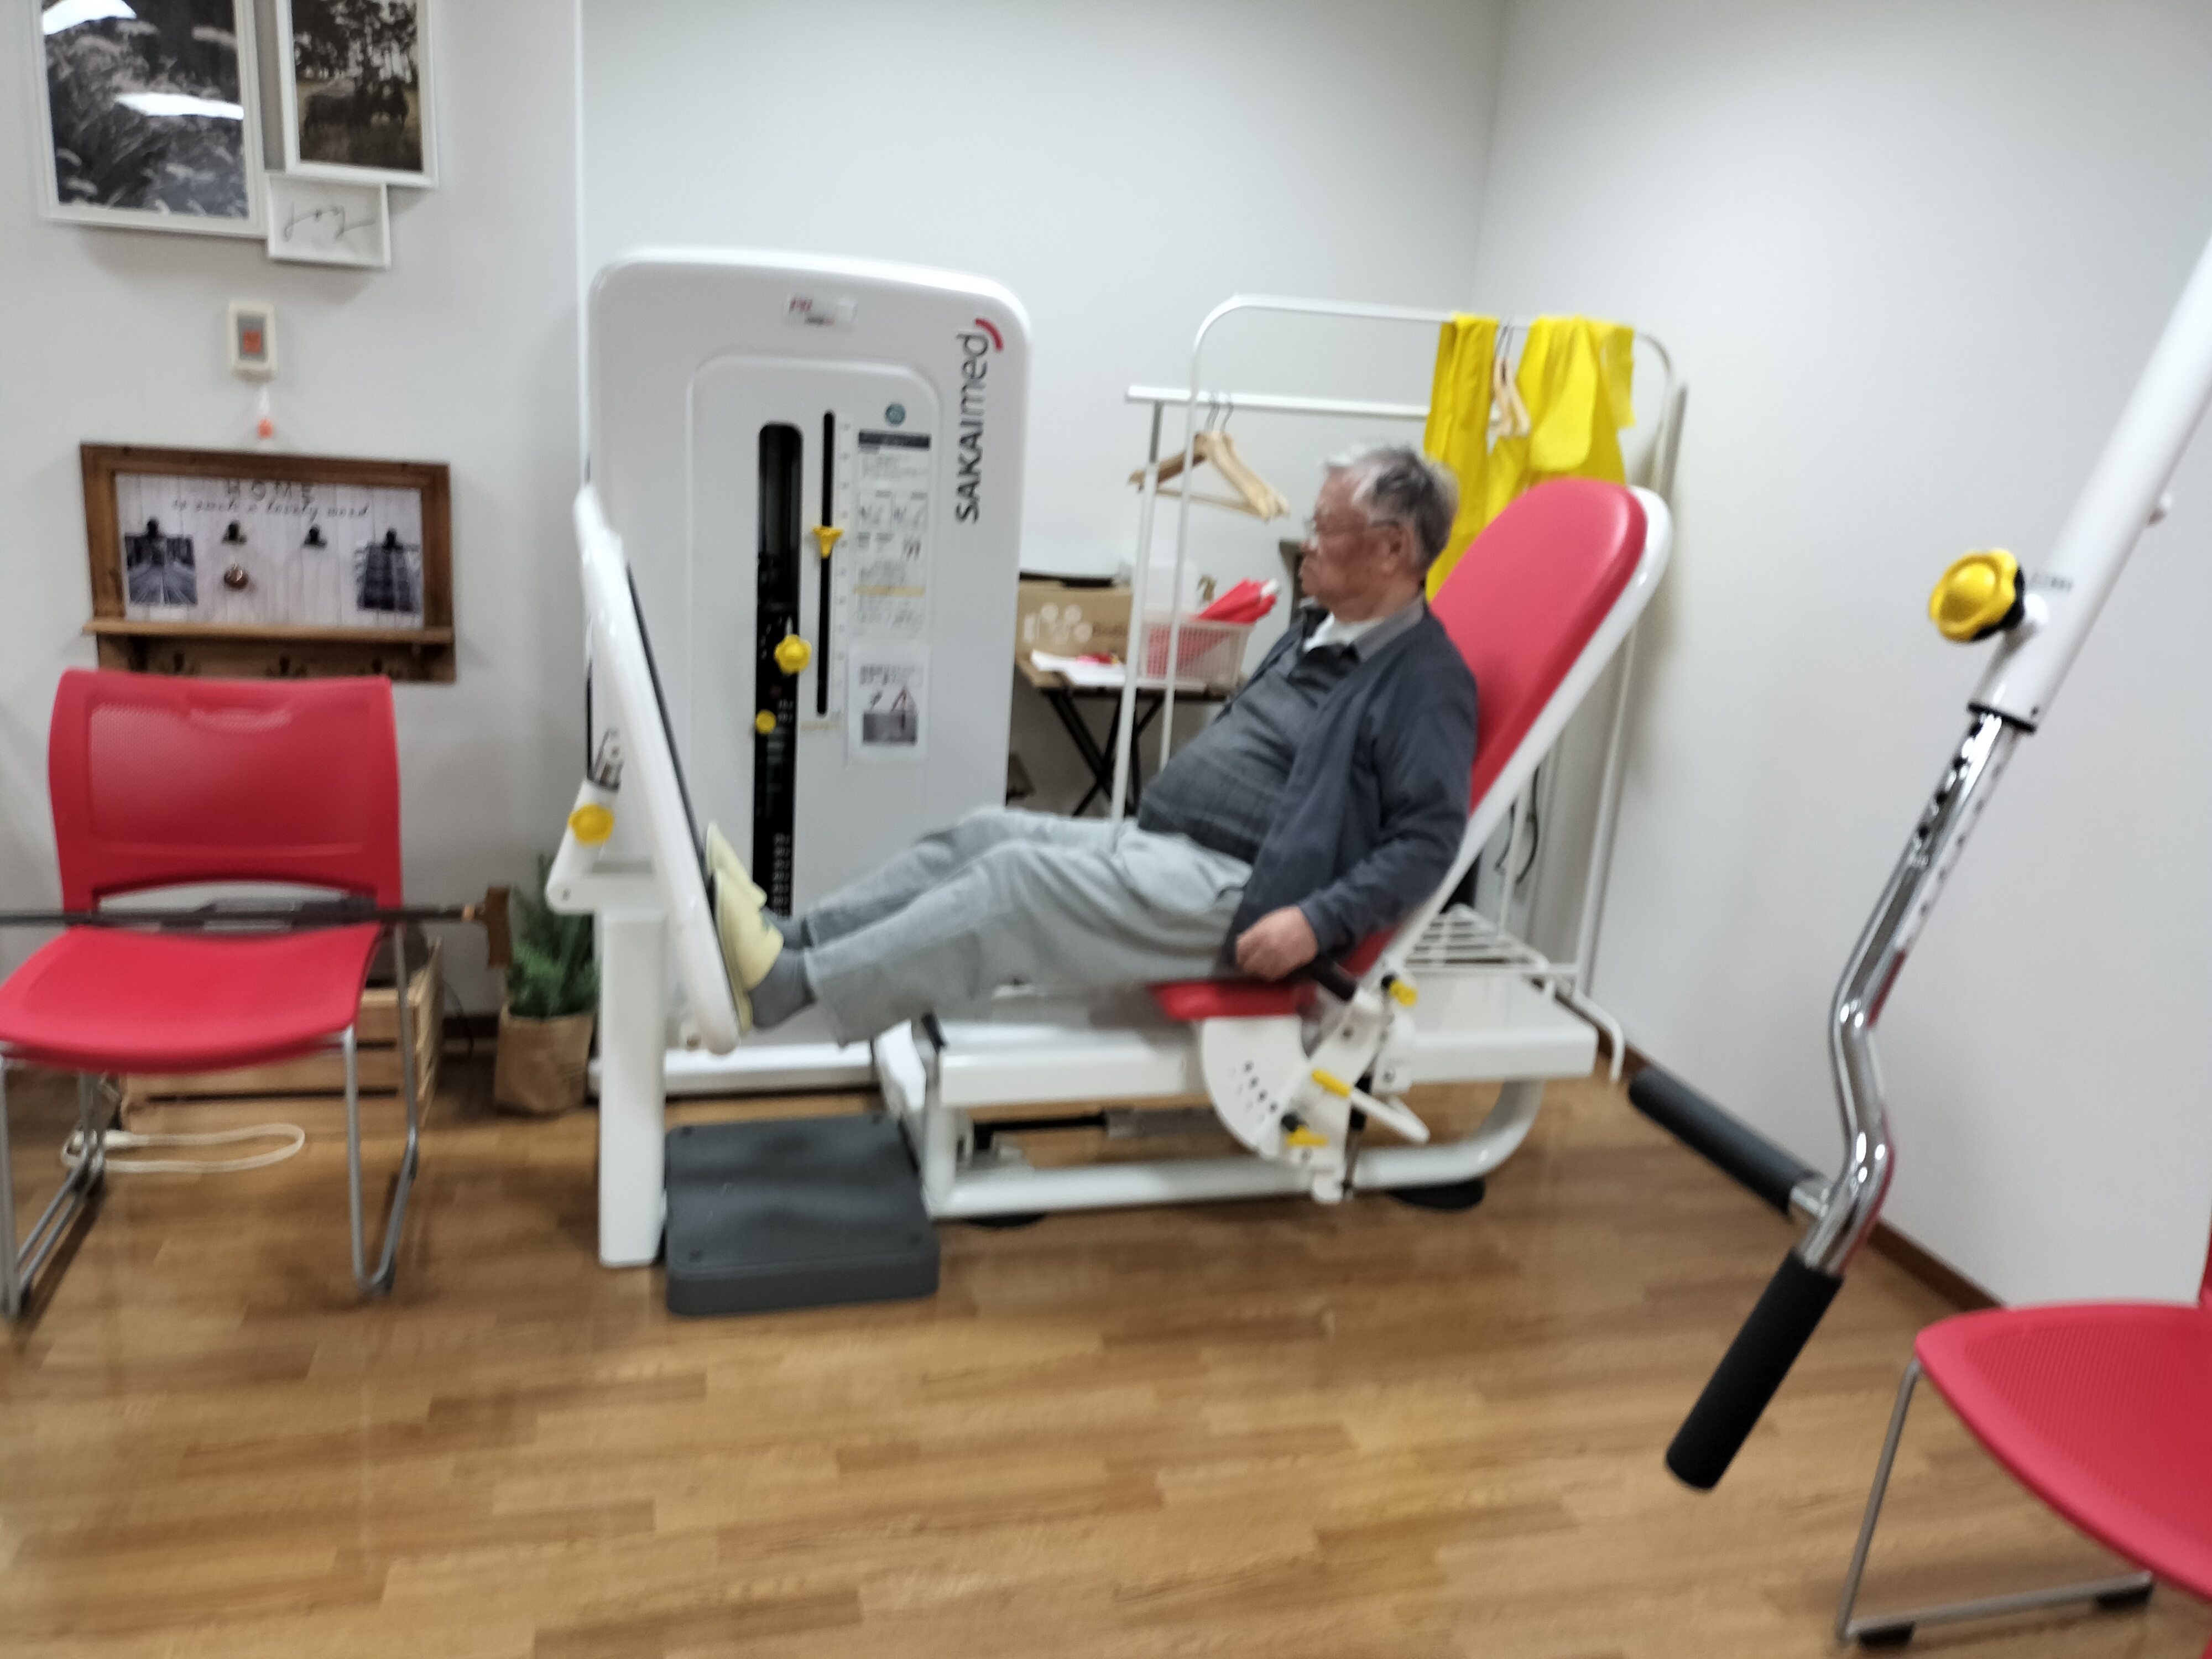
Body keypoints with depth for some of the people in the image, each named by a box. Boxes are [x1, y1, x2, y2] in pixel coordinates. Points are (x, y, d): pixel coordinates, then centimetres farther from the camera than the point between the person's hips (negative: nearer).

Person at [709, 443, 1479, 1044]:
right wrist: (1162, 799, 19)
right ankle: (784, 939, -6)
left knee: (1017, 880, -21)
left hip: (1235, 893, -9)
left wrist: (1318, 923, -26)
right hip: (1152, 843, 9)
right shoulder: (1319, 631, 17)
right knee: (986, 833, -3)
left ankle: (781, 986, -21)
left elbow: (1429, 840, -19)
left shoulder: (1427, 679, -11)